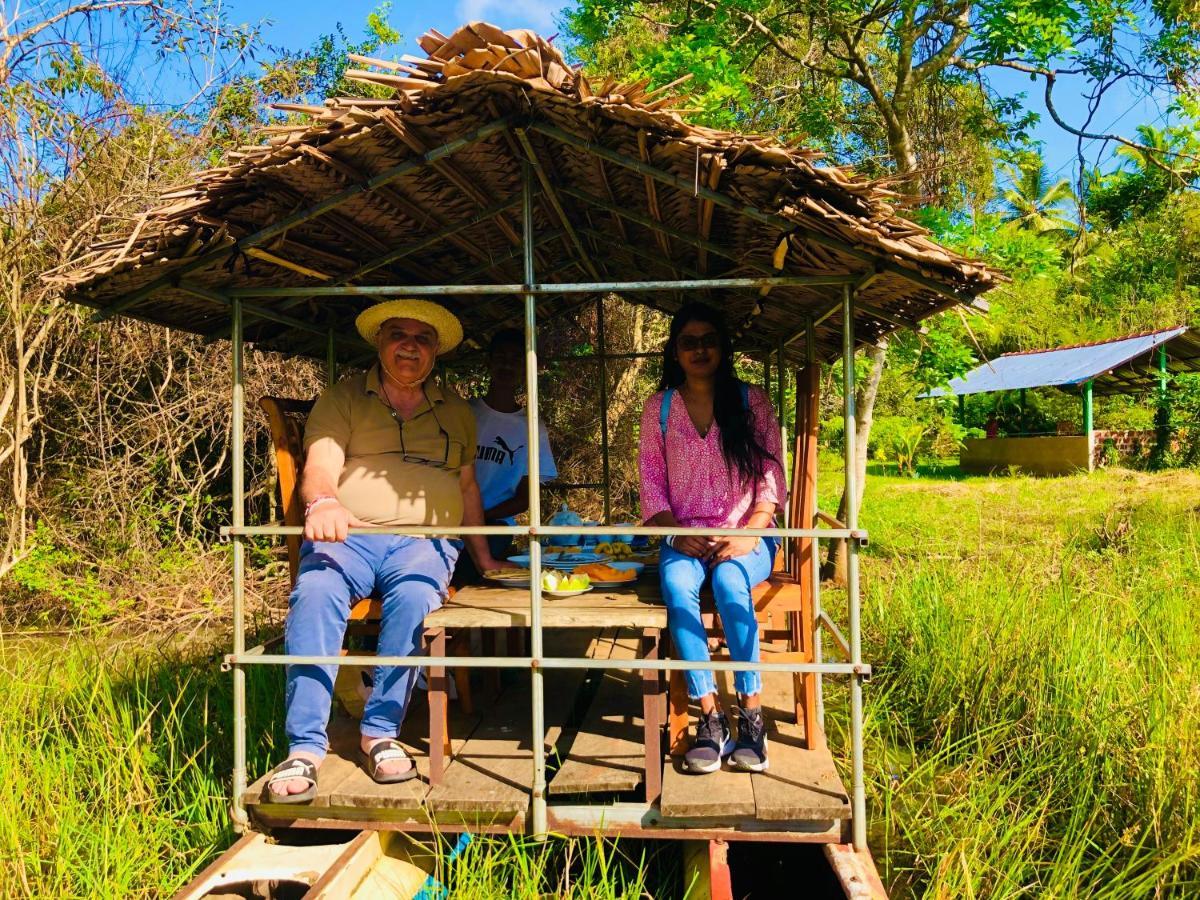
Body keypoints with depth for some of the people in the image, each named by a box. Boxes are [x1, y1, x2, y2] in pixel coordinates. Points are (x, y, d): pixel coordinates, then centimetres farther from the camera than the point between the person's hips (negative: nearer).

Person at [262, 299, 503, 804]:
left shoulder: (456, 410, 22)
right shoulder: (343, 399, 12)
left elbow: (467, 487, 24)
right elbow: (320, 465, -3)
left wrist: (484, 559, 20)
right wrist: (323, 501, -27)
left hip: (425, 540, 1)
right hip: (347, 536, -1)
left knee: (413, 598, -35)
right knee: (314, 595, -34)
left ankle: (380, 731, -21)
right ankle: (305, 747, -28)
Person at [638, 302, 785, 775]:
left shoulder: (751, 401, 5)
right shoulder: (658, 408, 9)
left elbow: (771, 478, 1)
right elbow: (651, 480, 5)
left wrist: (748, 536, -14)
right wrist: (677, 534, -10)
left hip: (746, 535, -1)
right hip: (684, 536, 1)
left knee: (728, 580, -35)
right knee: (676, 585, -32)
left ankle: (751, 716, -24)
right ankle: (709, 717, -26)